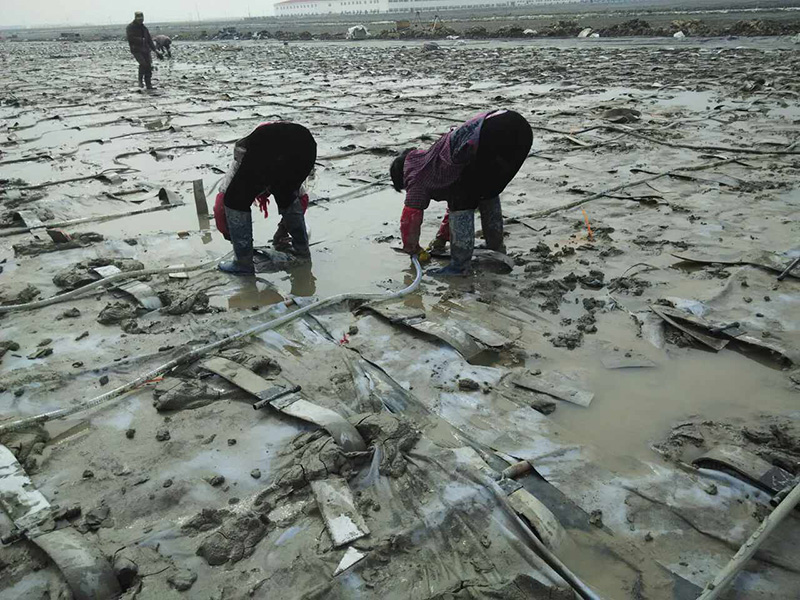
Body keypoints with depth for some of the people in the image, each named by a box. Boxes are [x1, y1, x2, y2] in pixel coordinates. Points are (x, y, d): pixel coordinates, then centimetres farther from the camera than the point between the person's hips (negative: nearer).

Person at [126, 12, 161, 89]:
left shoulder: (144, 28, 18)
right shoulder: (130, 27, -1)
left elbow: (149, 40, 19)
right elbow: (130, 38, -14)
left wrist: (155, 49, 10)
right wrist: (141, 40, -14)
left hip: (145, 50, 6)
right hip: (136, 50, -6)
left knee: (149, 66, -3)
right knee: (143, 64, -25)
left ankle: (149, 85, 4)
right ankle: (140, 80, -6)